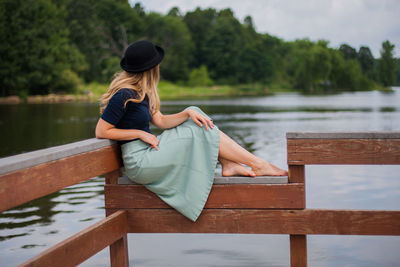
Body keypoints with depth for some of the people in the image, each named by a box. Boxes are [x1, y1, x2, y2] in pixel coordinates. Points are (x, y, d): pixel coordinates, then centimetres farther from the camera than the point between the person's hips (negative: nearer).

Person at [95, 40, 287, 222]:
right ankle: (257, 165, -5)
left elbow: (160, 121, 10)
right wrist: (141, 134, -16)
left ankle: (229, 164, -4)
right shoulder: (124, 95, -19)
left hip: (149, 154, 10)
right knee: (200, 132, -11)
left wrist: (188, 113, -6)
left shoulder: (140, 92, 11)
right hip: (139, 163, -10)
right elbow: (101, 132, -18)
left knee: (196, 118, 7)